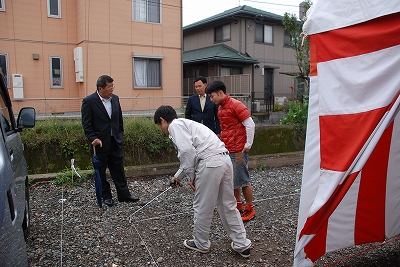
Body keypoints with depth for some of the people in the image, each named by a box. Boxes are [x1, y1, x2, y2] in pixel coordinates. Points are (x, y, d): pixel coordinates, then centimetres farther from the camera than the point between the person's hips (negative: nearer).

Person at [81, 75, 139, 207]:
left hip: (115, 141, 5)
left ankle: (124, 195, 18)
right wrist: (93, 139, -20)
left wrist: (120, 135, 13)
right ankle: (106, 196, 20)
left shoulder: (115, 99, 6)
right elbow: (86, 124, -10)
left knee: (119, 169, 10)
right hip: (100, 143, -4)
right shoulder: (89, 101, -10)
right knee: (100, 171, 7)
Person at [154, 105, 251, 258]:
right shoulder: (185, 124, 29)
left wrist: (190, 176, -2)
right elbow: (191, 154, 38)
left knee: (202, 207, 11)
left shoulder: (174, 125, 2)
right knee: (228, 205, 18)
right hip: (224, 159, 9)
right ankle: (241, 245, 26)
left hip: (210, 163, -9)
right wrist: (178, 176, 50)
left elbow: (187, 151, -14)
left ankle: (201, 244, 30)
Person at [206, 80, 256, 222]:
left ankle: (250, 209, 16)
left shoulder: (236, 105, -13)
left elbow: (250, 125, -15)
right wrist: (222, 144, 12)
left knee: (242, 180, 1)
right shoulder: (220, 108, 14)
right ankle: (238, 205, 29)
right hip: (227, 150, 8)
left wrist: (247, 146, -14)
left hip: (238, 151, -8)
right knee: (231, 180, 14)